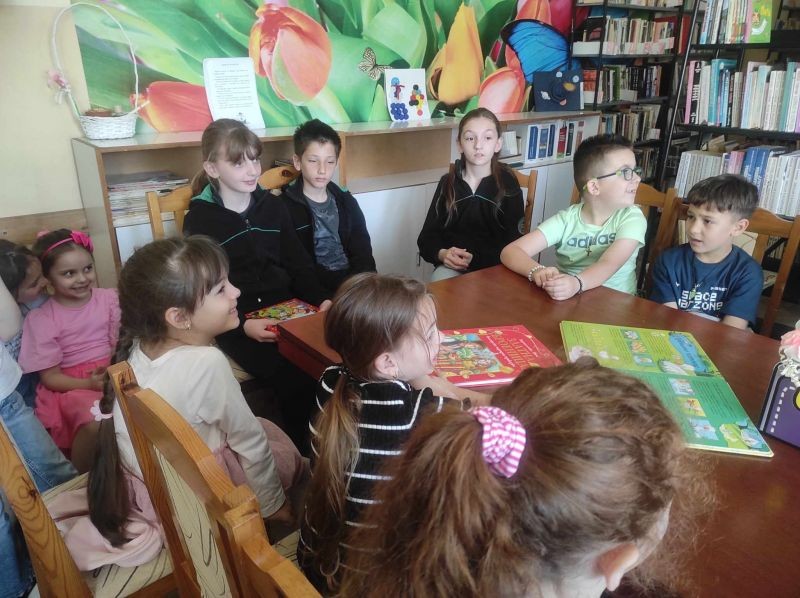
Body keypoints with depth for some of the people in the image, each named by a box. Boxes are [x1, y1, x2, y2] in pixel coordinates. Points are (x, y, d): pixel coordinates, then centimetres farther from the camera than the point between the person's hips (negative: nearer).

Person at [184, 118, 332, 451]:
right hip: (235, 323, -4)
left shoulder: (273, 206, 11)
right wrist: (244, 325, -20)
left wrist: (322, 299, -5)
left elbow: (298, 265, 12)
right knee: (296, 380, -25)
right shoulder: (200, 220, -2)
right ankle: (304, 454, -1)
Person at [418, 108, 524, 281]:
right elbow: (427, 236, 5)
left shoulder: (508, 185, -1)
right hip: (452, 265, 1)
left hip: (493, 266, 0)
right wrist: (442, 254, -18)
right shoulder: (448, 183, 6)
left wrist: (475, 259, -20)